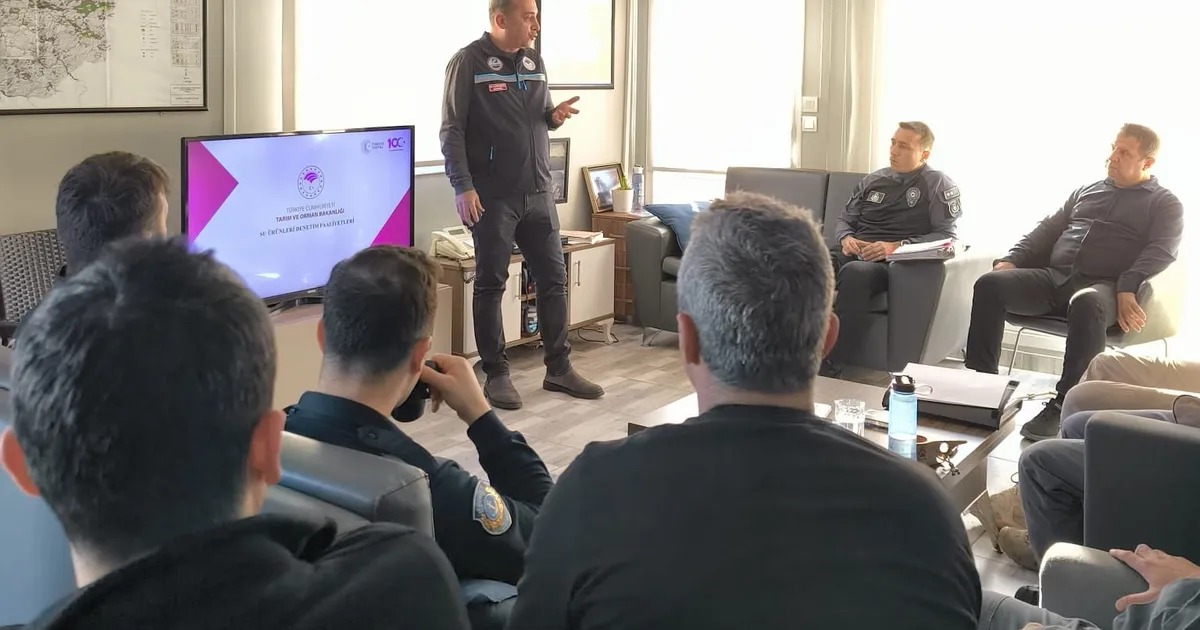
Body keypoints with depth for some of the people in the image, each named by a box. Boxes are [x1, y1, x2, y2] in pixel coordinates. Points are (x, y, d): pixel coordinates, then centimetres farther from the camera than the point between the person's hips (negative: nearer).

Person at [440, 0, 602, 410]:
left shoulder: (534, 62, 12)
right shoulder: (469, 62, -8)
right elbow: (452, 130, -10)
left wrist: (555, 116, -2)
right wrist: (463, 187, -18)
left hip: (538, 192, 6)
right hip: (493, 196, -6)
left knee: (554, 278, 8)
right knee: (491, 284, 3)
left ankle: (559, 368, 19)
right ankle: (496, 375, 12)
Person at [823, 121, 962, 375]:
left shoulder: (938, 185, 8)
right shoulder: (873, 180, 23)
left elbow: (946, 236, -1)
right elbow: (845, 219, 26)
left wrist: (898, 247, -13)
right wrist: (846, 238, 1)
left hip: (893, 262, -5)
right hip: (853, 254, 5)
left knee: (854, 272, -41)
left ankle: (828, 366, -41)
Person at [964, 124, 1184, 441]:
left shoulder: (1165, 205, 12)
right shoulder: (1086, 191, 27)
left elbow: (1161, 251, -4)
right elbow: (1048, 228, 26)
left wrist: (1127, 289, -22)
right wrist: (1013, 258, 6)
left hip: (1104, 287, -5)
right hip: (1053, 276, 5)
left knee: (1087, 305, -43)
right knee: (990, 284, -22)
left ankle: (1062, 406, -35)